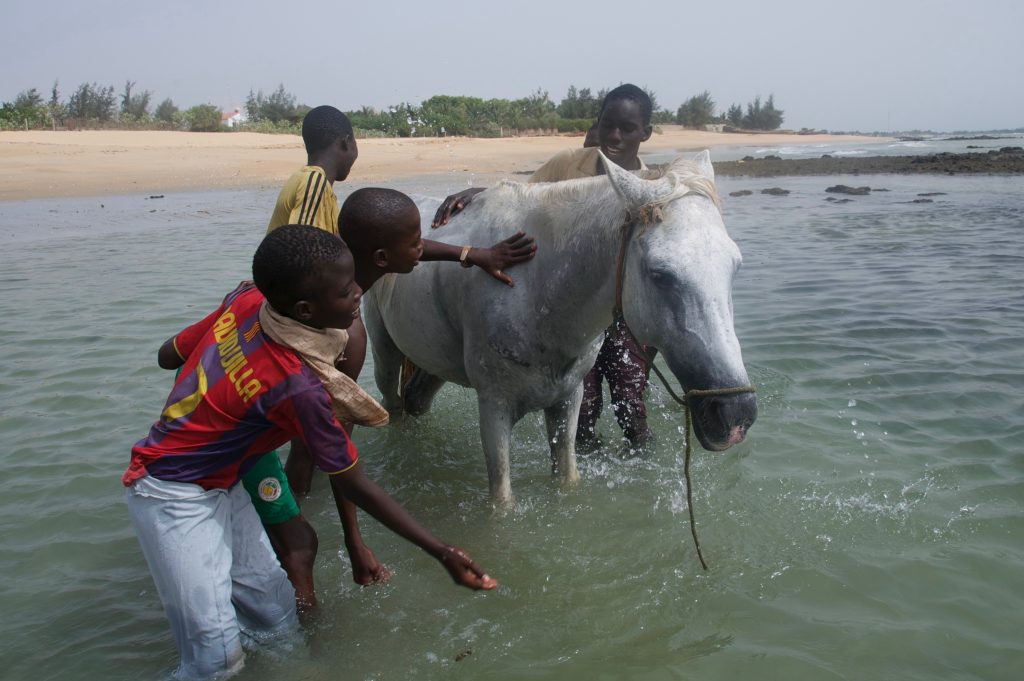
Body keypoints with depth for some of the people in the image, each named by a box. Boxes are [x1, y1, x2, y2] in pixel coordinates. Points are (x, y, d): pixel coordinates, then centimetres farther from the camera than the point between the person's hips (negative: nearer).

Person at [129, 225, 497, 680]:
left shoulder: (245, 299, -12)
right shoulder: (299, 387, -30)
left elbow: (172, 353, 4)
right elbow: (353, 485, -20)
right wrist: (441, 553, -15)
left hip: (221, 486, 8)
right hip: (173, 494, -8)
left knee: (278, 619, 7)